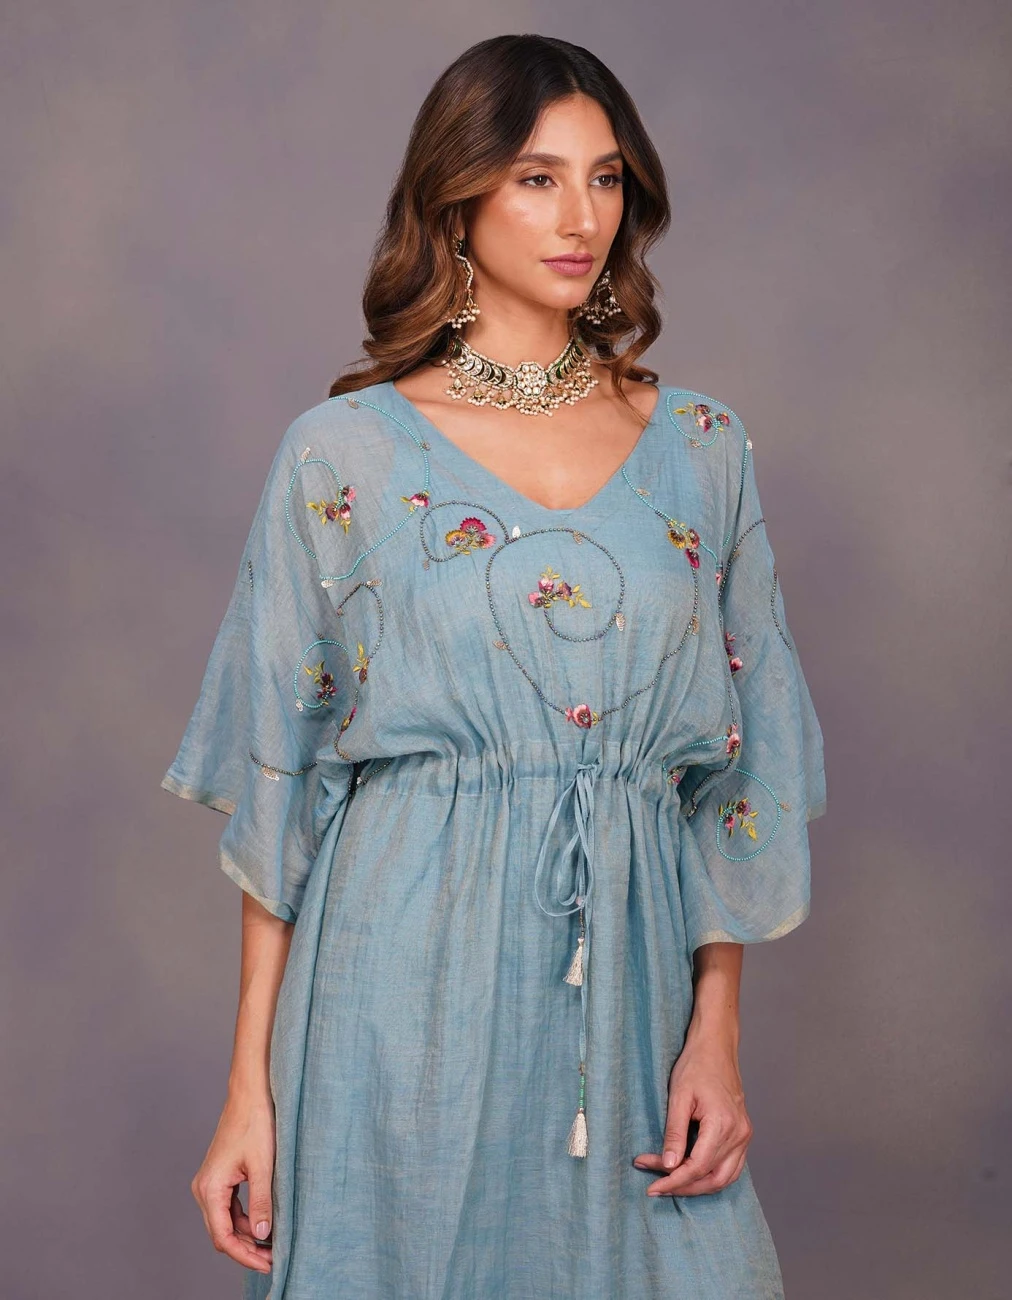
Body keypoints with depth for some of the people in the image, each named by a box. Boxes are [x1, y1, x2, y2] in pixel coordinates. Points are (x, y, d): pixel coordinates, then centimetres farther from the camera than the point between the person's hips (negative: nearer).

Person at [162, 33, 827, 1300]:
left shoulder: (700, 447, 5)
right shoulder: (345, 451, -3)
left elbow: (739, 761, 7)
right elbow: (281, 778, -3)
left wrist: (717, 1031, -1)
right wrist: (250, 1088, -6)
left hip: (635, 981, 2)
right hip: (412, 977, -2)